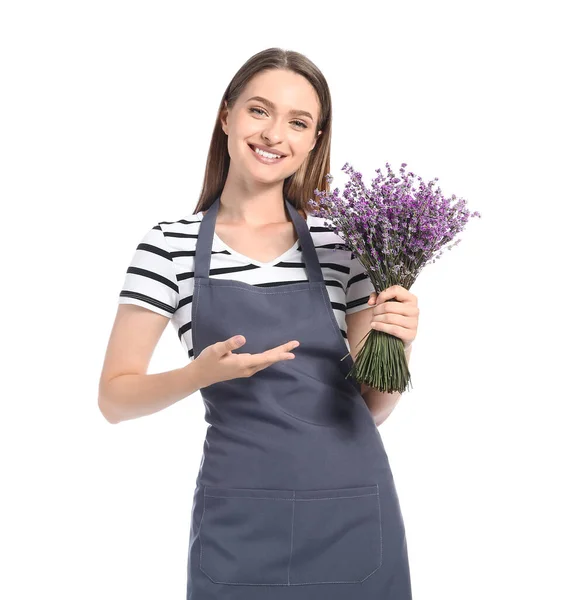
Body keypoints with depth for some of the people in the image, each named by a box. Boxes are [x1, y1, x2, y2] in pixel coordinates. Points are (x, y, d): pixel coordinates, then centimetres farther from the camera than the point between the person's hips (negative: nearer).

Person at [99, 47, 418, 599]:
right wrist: (203, 372, -20)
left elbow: (370, 406, 7)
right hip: (241, 519, -2)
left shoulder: (340, 243, 1)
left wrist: (396, 347, -13)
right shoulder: (171, 244, -3)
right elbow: (114, 397, -3)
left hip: (355, 512, 2)